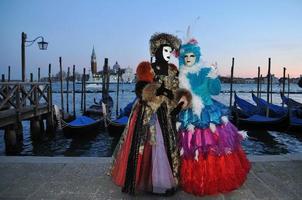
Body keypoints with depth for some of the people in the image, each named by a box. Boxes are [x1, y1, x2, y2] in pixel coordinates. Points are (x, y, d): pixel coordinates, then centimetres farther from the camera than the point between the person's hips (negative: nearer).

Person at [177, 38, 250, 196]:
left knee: (214, 144, 0)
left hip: (209, 114, -1)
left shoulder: (206, 72, -1)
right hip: (190, 116, 2)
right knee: (192, 148, 4)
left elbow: (215, 91, -4)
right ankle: (196, 181, 22)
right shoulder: (181, 75, 5)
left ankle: (219, 179, 21)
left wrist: (214, 77, -18)